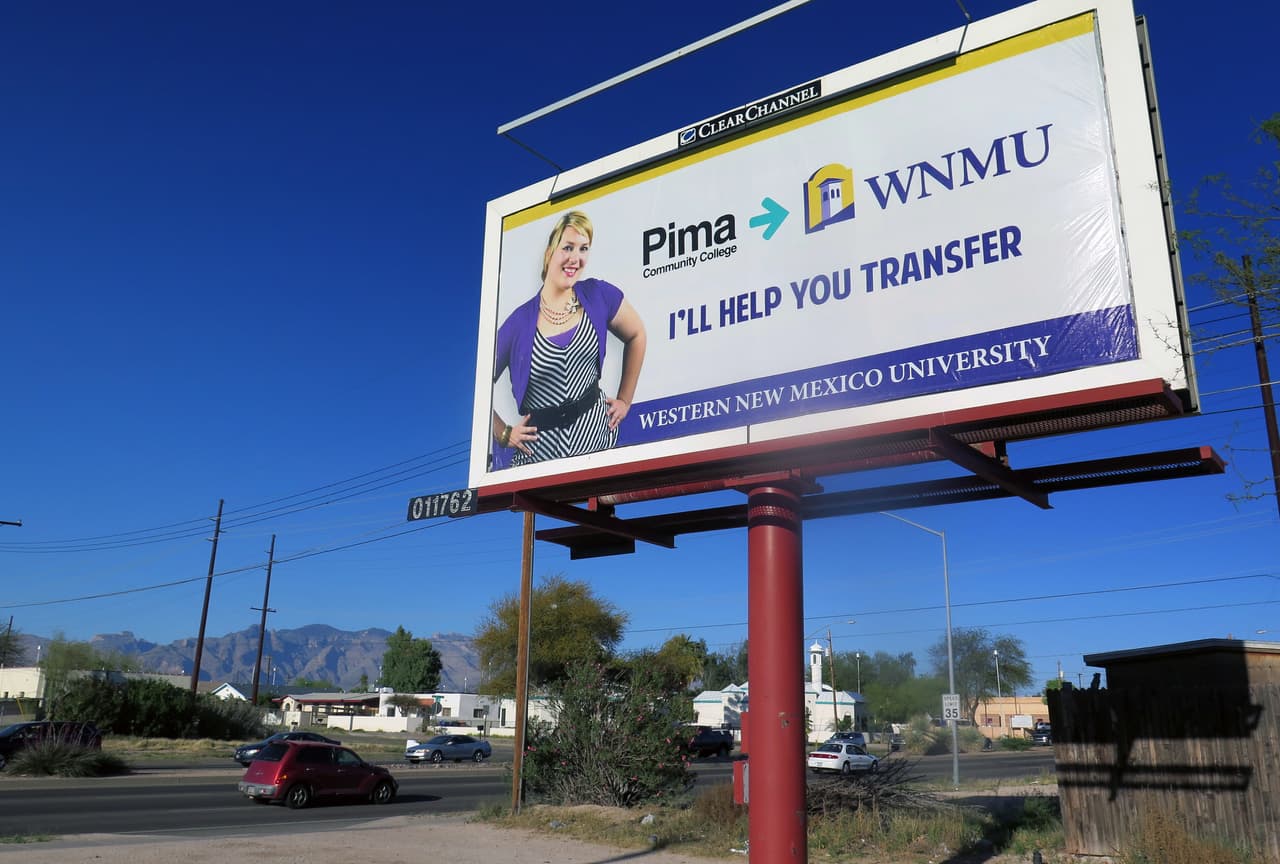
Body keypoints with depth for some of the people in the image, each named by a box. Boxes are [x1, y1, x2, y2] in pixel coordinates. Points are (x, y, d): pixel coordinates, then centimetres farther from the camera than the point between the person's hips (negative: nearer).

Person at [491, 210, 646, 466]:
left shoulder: (599, 296, 0)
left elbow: (636, 335, 16)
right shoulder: (520, 321, -4)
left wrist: (625, 400, 13)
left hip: (595, 434, 1)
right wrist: (503, 433, -2)